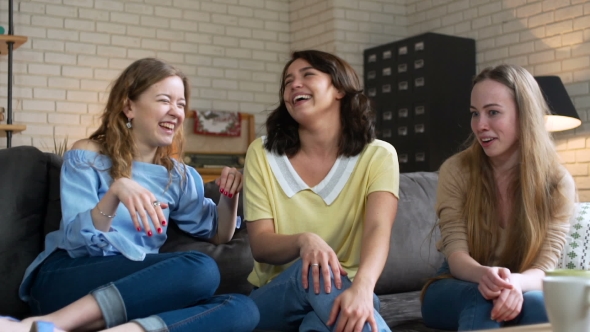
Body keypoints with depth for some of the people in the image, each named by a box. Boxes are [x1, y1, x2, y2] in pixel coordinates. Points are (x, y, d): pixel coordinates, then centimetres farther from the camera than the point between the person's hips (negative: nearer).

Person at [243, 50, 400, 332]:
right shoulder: (262, 154, -1)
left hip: (344, 290, -2)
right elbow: (260, 245, -6)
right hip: (273, 296, 2)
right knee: (313, 270, -34)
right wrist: (304, 241, -31)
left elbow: (378, 229, -22)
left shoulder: (377, 156, -4)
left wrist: (361, 288, -44)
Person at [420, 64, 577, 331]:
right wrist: (483, 274, -42)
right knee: (481, 298, -35)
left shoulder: (558, 183, -9)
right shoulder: (455, 170, -10)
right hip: (454, 290, 0)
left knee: (537, 303, -35)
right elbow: (456, 255, -17)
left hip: (520, 290, 0)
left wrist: (516, 283, -42)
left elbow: (544, 268, -16)